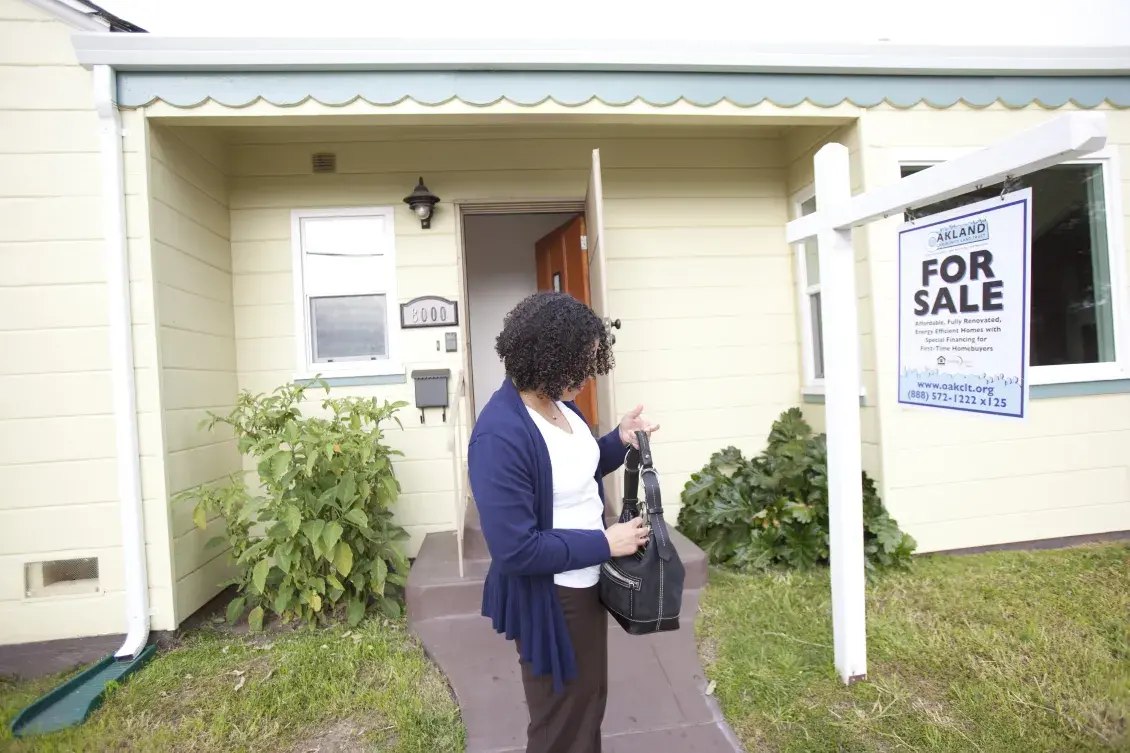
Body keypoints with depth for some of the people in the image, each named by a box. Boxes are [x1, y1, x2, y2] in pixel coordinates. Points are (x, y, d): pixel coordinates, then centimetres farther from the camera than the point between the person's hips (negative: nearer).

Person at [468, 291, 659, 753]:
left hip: (586, 585, 8)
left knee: (590, 701, 30)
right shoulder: (500, 436, -30)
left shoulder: (559, 402, -4)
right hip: (548, 602, -8)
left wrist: (618, 442, -5)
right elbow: (515, 550, -30)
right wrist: (605, 544, -24)